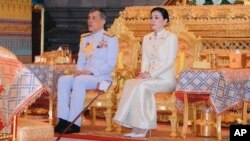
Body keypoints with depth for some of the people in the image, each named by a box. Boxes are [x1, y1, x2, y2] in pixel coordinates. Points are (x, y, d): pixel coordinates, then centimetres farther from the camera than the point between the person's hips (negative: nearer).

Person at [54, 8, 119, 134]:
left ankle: (74, 123, -35)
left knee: (79, 81, -34)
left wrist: (91, 71, -20)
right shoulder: (85, 39, 20)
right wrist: (79, 70, -4)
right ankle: (64, 120, -26)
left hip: (102, 77, -6)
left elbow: (110, 65, -9)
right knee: (63, 80, -21)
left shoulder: (111, 39, 1)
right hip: (84, 75, 6)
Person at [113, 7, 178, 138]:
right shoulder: (147, 38, 18)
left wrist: (151, 74, -19)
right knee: (130, 83, -27)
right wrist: (143, 72, -9)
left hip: (165, 79, -5)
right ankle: (142, 126, -30)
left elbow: (170, 62, -10)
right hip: (150, 78, 5)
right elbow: (145, 60, 14)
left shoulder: (171, 37, -1)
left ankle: (142, 126, -27)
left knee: (142, 85, -33)